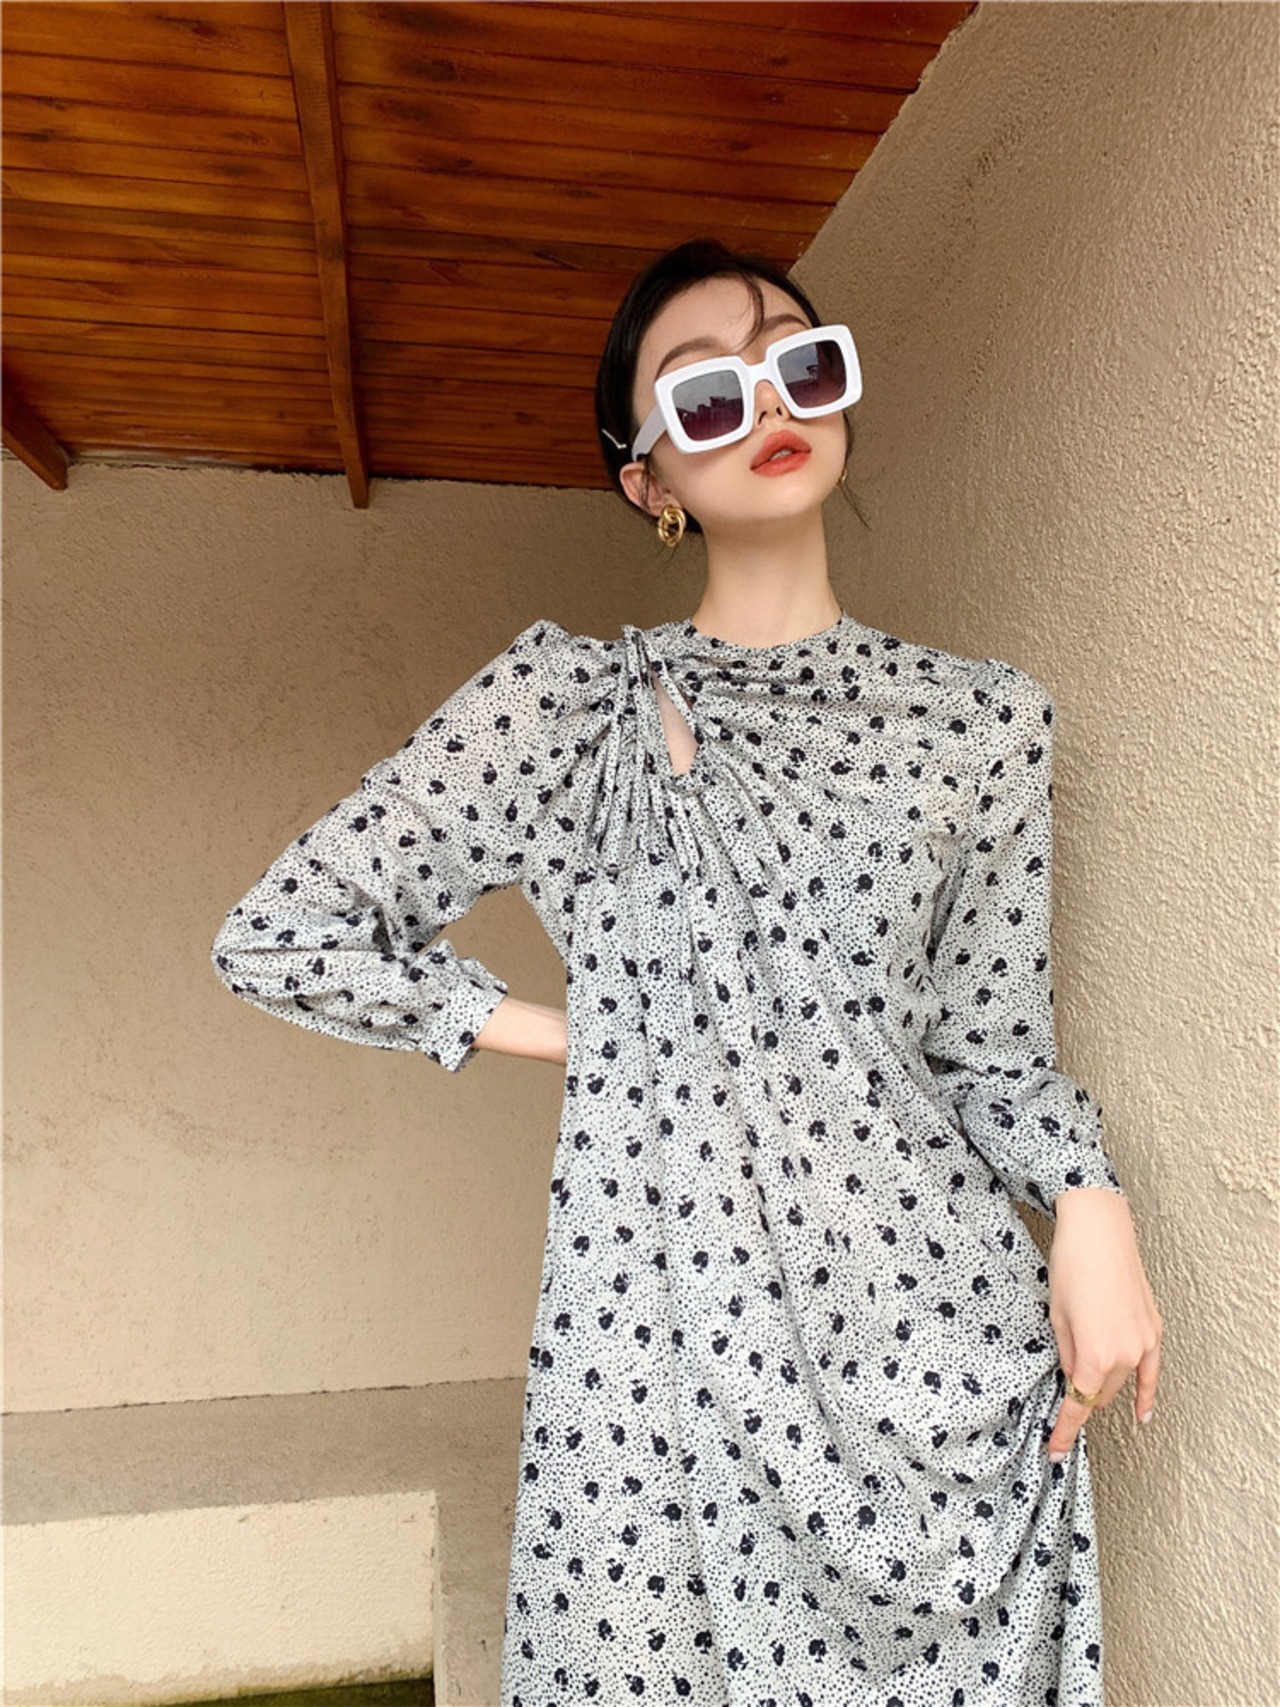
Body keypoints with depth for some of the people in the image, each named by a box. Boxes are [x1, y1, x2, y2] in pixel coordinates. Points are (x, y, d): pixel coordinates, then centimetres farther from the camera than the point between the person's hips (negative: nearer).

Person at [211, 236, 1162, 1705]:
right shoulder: (571, 700, -2)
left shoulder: (981, 713, 6)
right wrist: (560, 1030, -2)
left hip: (945, 1321, 3)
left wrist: (1088, 1200, -10)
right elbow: (277, 935, 0)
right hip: (670, 1329, -2)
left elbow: (987, 1036, 8)